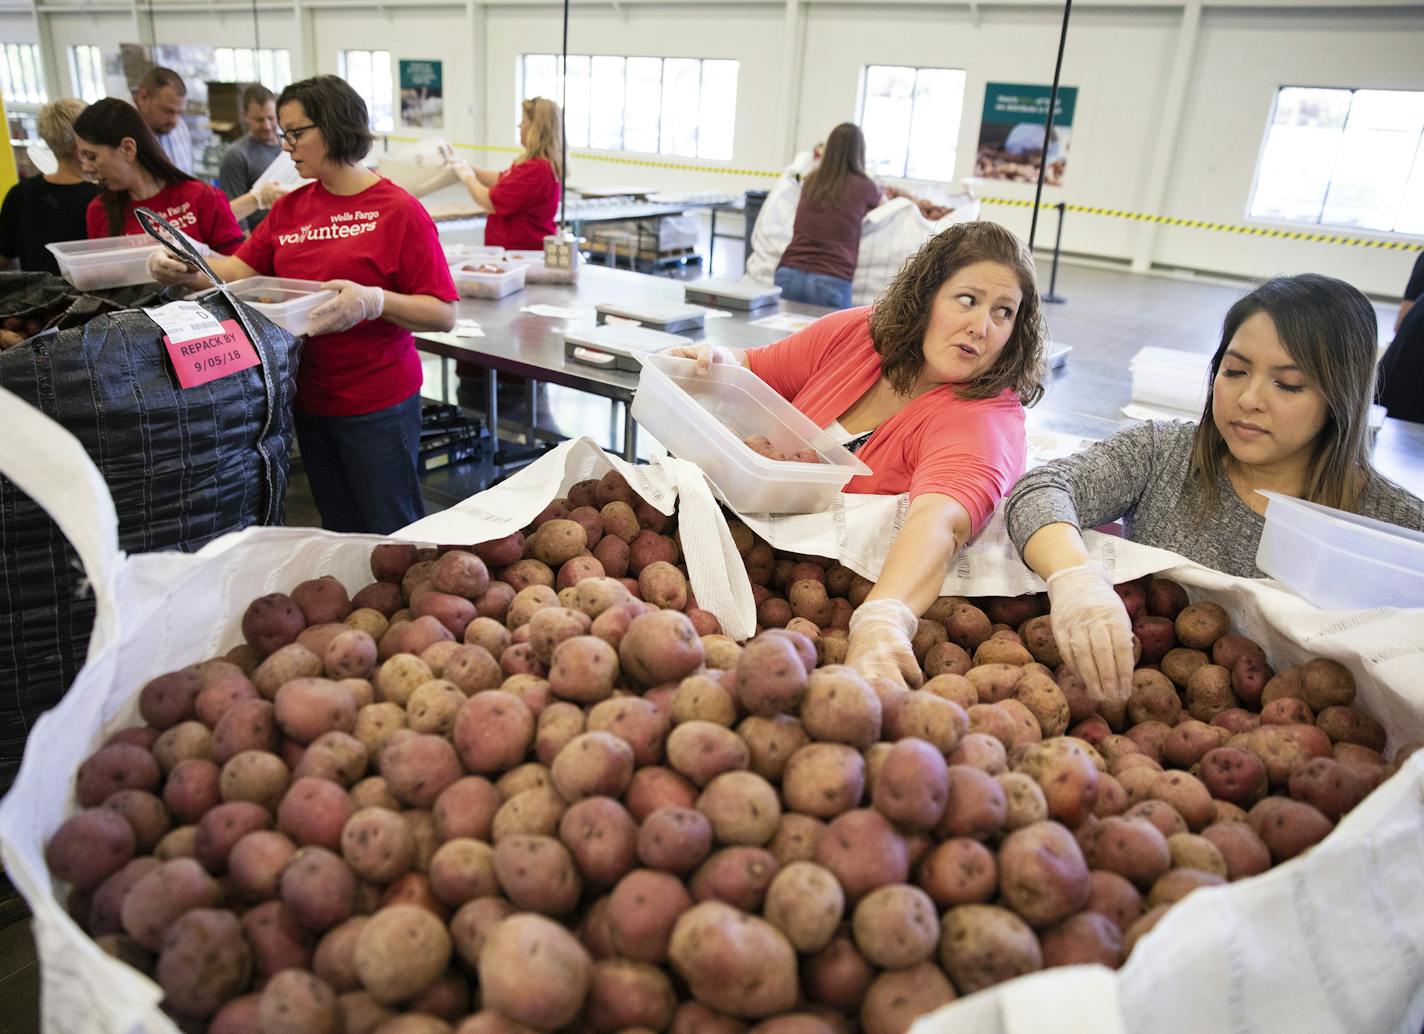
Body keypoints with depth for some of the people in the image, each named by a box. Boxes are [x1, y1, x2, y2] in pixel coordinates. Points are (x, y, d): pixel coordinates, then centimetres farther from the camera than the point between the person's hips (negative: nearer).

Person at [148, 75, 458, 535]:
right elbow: (239, 269, 7)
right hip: (310, 400, 6)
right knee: (338, 537, 18)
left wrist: (373, 300, -29)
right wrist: (185, 271, -11)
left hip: (378, 408, -6)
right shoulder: (290, 208, 9)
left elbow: (443, 314, -15)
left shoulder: (399, 211, -12)